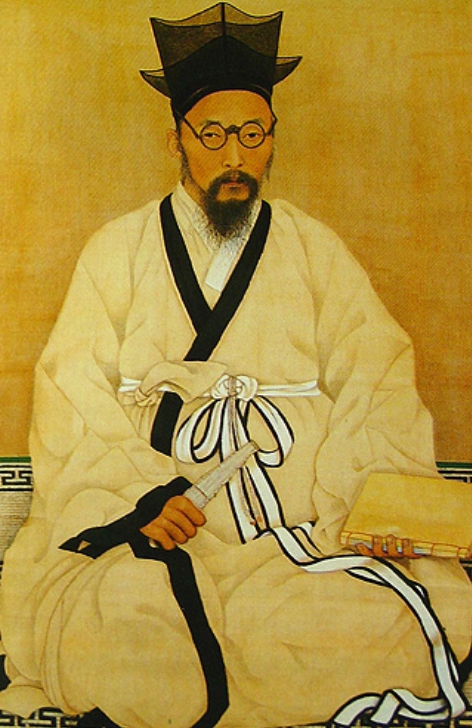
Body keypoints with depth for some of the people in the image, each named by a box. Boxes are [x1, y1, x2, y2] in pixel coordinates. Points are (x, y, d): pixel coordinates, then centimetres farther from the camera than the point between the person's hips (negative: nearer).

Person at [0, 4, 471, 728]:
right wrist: (137, 498, -16)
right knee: (104, 629, -28)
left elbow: (374, 380, 3)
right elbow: (74, 398, 0)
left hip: (304, 508, 2)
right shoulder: (117, 252, 9)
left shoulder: (316, 252, 13)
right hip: (139, 507, -1)